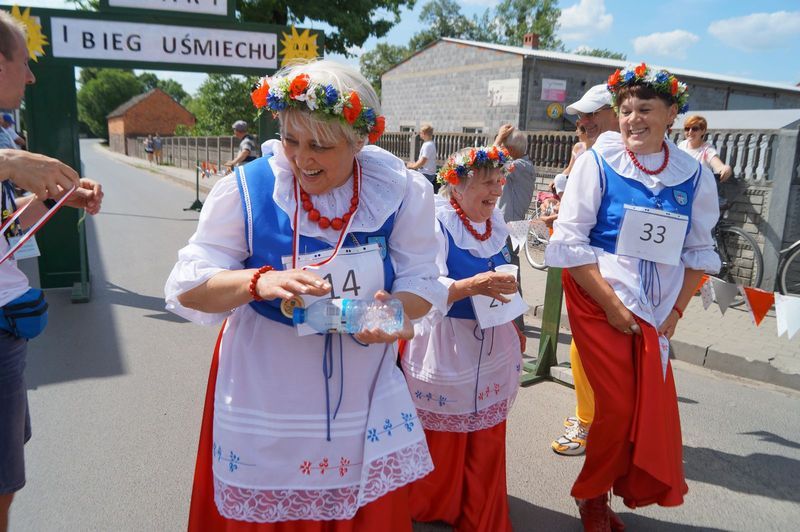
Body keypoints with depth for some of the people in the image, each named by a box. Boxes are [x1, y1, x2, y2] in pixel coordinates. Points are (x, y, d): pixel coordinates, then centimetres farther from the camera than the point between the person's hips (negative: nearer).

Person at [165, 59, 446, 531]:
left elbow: (422, 282, -3)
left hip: (364, 399, 2)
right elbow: (187, 288, -12)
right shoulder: (246, 189, -14)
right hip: (265, 400, -1)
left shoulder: (401, 191, -9)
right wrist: (259, 281, -32)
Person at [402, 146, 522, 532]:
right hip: (444, 349, -6)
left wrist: (513, 328, 19)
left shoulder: (496, 224, 6)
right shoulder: (435, 224, -17)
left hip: (492, 346, 7)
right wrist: (470, 286, -41)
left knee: (487, 442, 16)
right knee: (441, 443, 10)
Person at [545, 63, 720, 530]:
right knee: (618, 407, -2)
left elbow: (698, 251, 9)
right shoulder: (599, 161, -9)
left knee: (653, 409, 5)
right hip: (600, 303, -4)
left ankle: (599, 493, 29)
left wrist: (676, 312, 0)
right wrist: (612, 305, -14)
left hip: (655, 310, 4)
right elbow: (570, 240, -11)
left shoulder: (694, 175, 2)